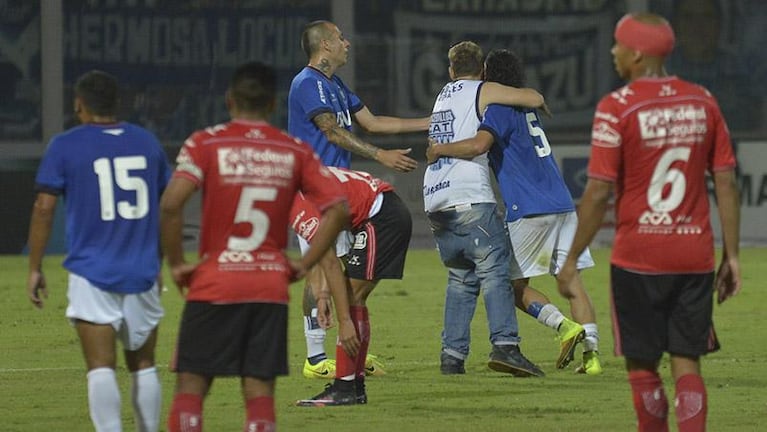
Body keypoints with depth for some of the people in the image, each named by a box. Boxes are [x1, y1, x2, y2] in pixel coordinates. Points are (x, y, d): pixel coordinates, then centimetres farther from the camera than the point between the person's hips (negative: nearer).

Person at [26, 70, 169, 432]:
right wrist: (163, 262, 27)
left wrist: (35, 269, 1)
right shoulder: (147, 142, 9)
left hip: (92, 274, -4)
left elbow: (44, 208, -6)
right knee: (143, 366, 14)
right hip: (142, 274, 4)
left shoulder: (65, 146, -3)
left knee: (101, 368, -8)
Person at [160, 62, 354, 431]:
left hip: (214, 287, -2)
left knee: (190, 387, 4)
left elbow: (171, 204, -17)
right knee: (260, 393, 3)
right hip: (271, 287, 2)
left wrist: (176, 264, -6)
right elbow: (338, 209, 0)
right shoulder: (295, 152, 5)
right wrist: (303, 265, 5)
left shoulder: (206, 143, -4)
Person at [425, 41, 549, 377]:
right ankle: (505, 345, -28)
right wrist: (536, 100, 24)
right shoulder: (482, 91, 6)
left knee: (461, 278, 13)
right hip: (469, 198, -7)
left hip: (435, 201, 7)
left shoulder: (445, 94, 26)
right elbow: (534, 99, 2)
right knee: (495, 272, -12)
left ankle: (452, 355, 4)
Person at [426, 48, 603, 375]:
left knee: (516, 286, 4)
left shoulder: (500, 109, -7)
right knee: (571, 280, 5)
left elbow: (478, 145, -24)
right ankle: (592, 353, -6)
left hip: (529, 210, -7)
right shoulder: (528, 107, 20)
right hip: (562, 205, 7)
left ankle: (565, 326, -15)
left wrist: (439, 149, -8)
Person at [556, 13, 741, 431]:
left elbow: (598, 193, -12)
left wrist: (571, 260, -4)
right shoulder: (702, 102, 5)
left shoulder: (616, 107, -10)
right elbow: (727, 184, 5)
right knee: (686, 363, 5)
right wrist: (730, 255, 11)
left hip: (638, 257, -4)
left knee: (642, 365, 8)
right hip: (694, 256, 4)